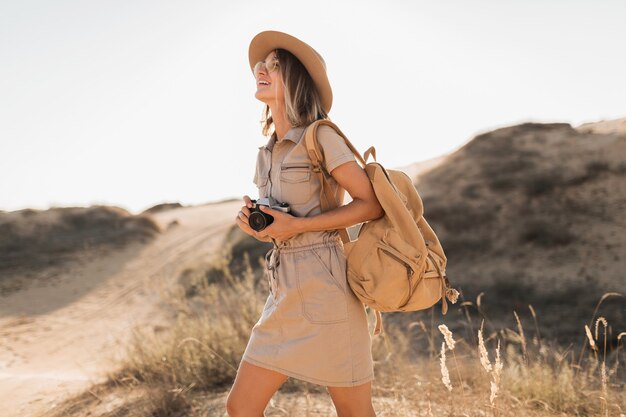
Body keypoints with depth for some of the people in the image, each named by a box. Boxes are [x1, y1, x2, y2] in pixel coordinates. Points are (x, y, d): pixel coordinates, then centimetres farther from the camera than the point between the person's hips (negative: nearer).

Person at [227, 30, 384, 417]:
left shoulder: (320, 136, -9)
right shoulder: (268, 151, 14)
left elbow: (372, 204, -12)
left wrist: (296, 225, -15)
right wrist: (255, 221, 1)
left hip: (324, 288, -8)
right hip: (285, 293, 8)